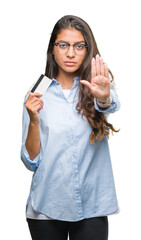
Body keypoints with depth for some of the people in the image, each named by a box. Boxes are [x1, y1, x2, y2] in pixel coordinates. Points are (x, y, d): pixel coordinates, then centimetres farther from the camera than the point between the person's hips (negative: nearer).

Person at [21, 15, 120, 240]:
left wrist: (104, 97, -45)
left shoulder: (94, 86, 2)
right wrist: (34, 120, -16)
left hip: (92, 206, 0)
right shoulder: (39, 95, 2)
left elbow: (111, 105, -24)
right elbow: (31, 162, -1)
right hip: (47, 206, 1)